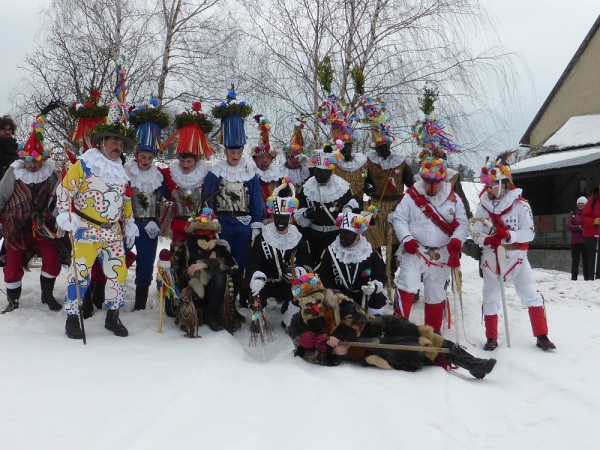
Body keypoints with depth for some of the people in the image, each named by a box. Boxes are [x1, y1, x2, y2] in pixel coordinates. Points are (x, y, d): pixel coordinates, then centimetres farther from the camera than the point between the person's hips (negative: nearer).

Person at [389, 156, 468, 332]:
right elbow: (398, 219, -7)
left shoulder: (453, 199, 2)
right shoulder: (411, 196, -6)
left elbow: (462, 223, 1)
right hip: (414, 251, -3)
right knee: (407, 287, -15)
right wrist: (406, 239, -21)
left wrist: (457, 240, -18)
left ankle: (433, 331, 30)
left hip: (441, 255, 3)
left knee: (436, 294, 14)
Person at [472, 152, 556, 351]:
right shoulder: (483, 205, -1)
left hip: (516, 256, -2)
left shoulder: (520, 205, -10)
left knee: (532, 296, 0)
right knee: (490, 298, 9)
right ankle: (492, 337, 22)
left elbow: (529, 233, -13)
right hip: (491, 258, 3)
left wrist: (508, 235, -28)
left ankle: (541, 336, 10)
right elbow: (476, 233, -2)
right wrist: (486, 239, -23)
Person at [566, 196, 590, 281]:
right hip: (575, 241, 1)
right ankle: (574, 278, 9)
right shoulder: (573, 213, 7)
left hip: (586, 241, -1)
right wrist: (579, 227, -16)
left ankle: (587, 278, 2)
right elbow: (568, 226, -1)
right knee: (575, 261, 4)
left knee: (586, 261, -1)